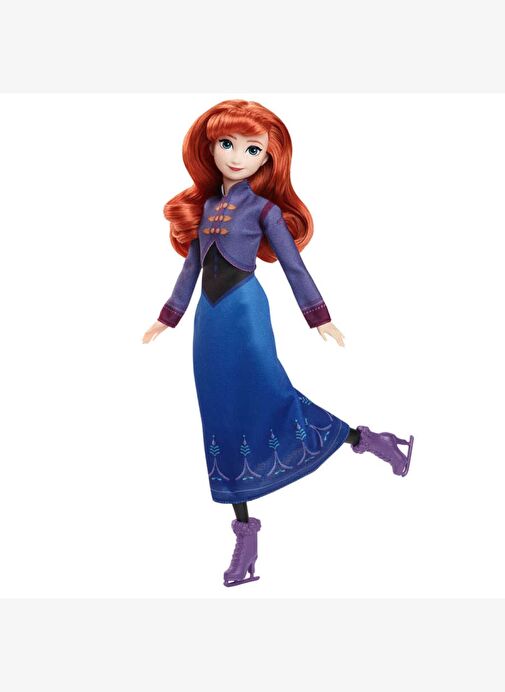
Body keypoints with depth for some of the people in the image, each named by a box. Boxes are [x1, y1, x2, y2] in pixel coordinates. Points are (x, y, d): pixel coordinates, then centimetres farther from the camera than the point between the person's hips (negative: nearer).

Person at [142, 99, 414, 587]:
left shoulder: (264, 207, -2)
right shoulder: (206, 206, 13)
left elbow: (292, 264, -1)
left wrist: (320, 318, -5)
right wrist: (168, 318, 22)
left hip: (244, 309, -5)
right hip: (210, 316, 5)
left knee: (266, 392, -19)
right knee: (223, 415, 5)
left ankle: (363, 439, -3)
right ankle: (245, 530, 11)